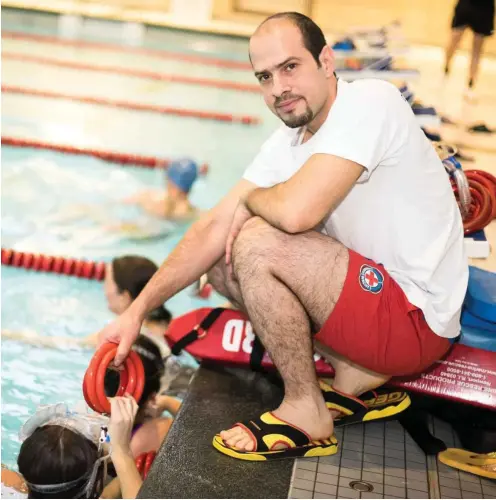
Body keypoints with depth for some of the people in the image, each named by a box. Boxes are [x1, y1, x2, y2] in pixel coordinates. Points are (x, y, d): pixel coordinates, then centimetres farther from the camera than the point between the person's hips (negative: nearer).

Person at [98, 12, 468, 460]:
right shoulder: (289, 142, 5)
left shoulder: (369, 102, -20)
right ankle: (356, 377, 4)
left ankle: (306, 414, -7)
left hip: (417, 318, -9)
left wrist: (248, 198, -8)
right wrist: (138, 310, -1)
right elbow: (215, 228, 4)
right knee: (222, 263, 8)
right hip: (376, 288, 9)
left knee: (257, 243, -23)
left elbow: (296, 212, -32)